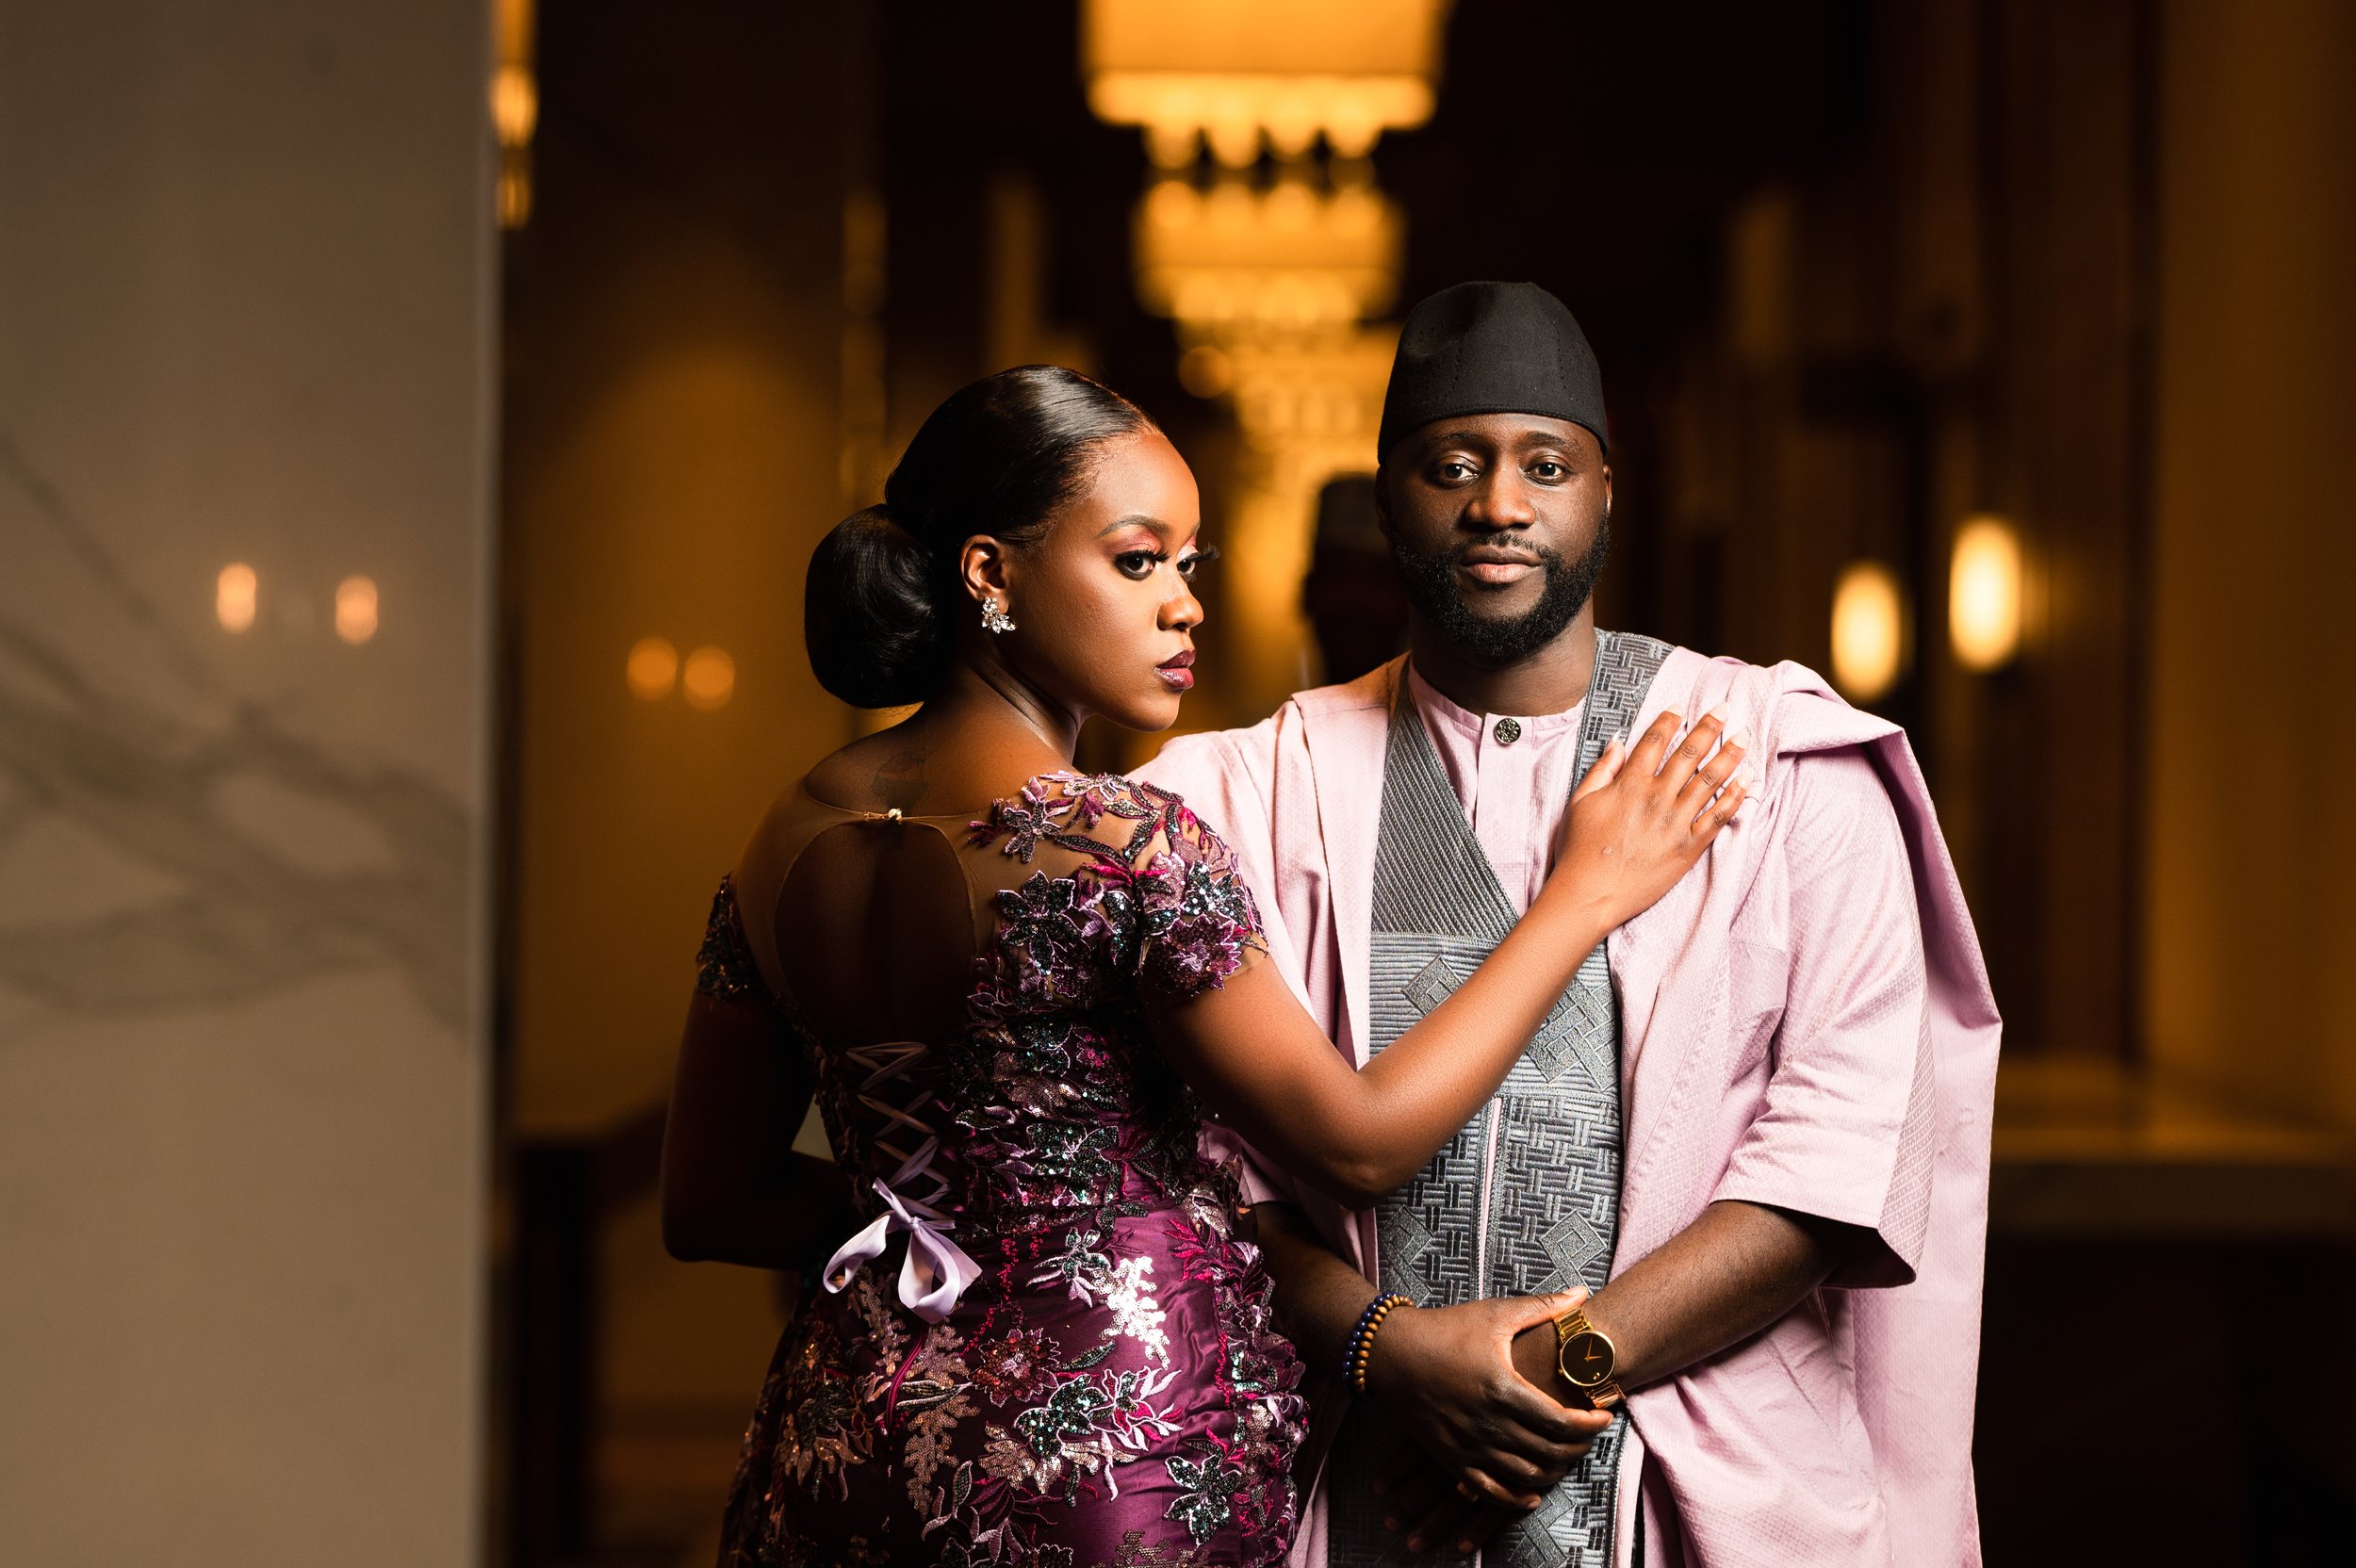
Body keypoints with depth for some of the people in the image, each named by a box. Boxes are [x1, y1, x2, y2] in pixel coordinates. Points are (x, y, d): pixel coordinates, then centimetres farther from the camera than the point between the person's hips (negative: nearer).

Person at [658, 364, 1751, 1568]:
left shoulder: (792, 840, 1)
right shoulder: (1129, 846, -19)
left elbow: (707, 1206, 8)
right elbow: (1358, 1142, -12)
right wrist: (1585, 891, -6)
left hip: (848, 1440, 7)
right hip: (1127, 1459, -6)